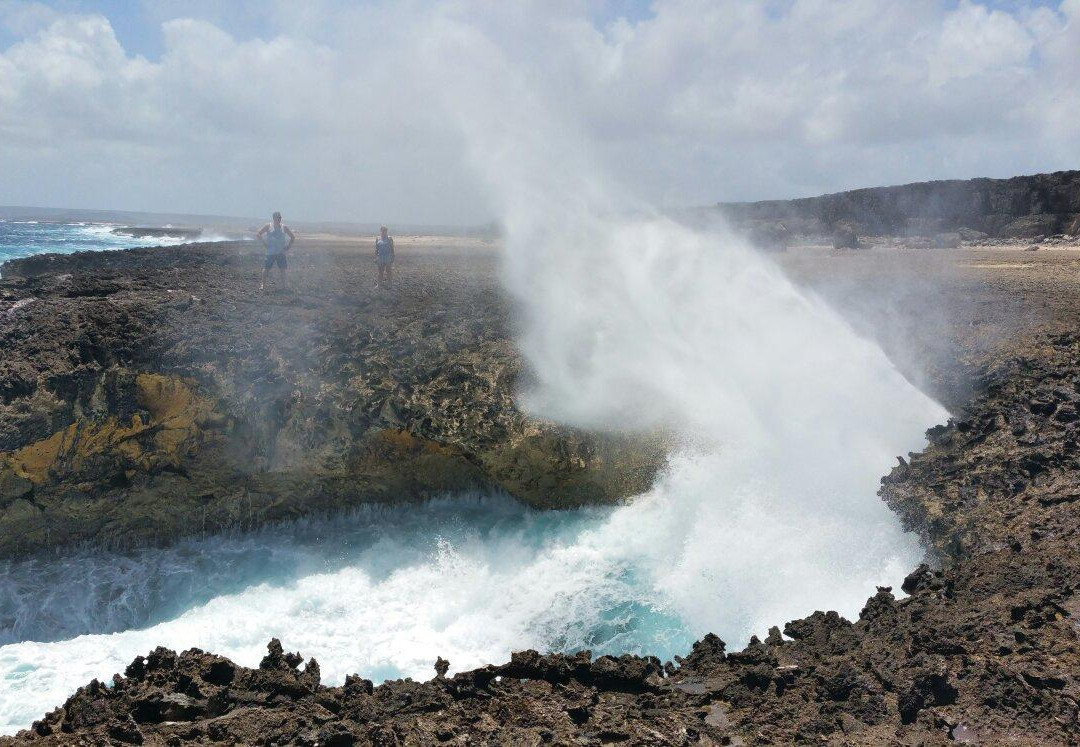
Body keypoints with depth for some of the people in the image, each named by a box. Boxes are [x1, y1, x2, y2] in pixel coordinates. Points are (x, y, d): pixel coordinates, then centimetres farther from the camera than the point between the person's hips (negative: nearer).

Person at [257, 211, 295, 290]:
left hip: (281, 252, 2)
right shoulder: (268, 226, 1)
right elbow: (258, 234, 3)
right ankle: (263, 284, 8)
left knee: (283, 269, 1)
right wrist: (265, 243, -4)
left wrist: (288, 246, 6)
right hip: (270, 252, -2)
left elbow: (292, 237, 17)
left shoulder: (284, 227, 7)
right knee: (266, 268, -4)